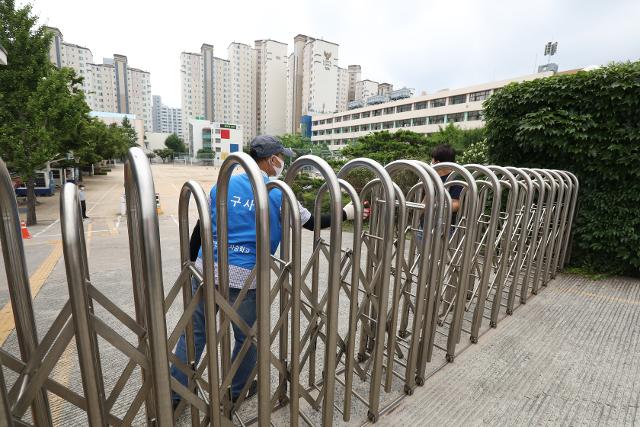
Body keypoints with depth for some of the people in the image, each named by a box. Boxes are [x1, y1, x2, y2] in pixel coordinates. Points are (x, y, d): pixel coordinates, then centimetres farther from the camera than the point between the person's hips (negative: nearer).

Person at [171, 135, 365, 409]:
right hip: (244, 277, -4)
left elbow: (199, 229, 9)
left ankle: (175, 394, 36)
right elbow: (313, 222, 3)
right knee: (248, 337, 19)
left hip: (205, 270, 4)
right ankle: (237, 391, 40)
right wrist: (345, 213, 17)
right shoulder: (278, 195, -4)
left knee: (195, 331, 21)